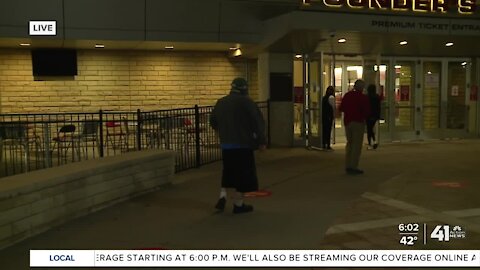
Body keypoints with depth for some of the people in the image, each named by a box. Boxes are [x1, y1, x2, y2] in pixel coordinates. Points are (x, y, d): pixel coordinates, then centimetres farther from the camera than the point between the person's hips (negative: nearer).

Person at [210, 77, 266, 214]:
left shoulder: (221, 102, 8)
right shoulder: (246, 102, -11)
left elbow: (213, 121, 17)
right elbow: (258, 122, -13)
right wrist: (261, 141, -6)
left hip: (225, 144, 6)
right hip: (243, 144, -6)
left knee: (229, 171, 21)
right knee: (242, 173, 4)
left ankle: (223, 196, 9)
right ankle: (238, 204, 9)